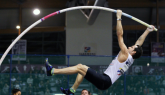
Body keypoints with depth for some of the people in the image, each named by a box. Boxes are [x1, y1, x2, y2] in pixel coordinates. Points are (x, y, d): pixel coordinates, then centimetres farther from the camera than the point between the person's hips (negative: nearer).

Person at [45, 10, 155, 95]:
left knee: (80, 67, -14)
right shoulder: (131, 59, 14)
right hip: (105, 81, 10)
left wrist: (119, 18, -7)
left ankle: (52, 71, -15)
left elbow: (120, 35, -10)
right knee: (81, 67, 23)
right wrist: (147, 31, 34)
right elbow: (139, 43, 26)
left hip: (105, 81, -10)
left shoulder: (125, 55, -8)